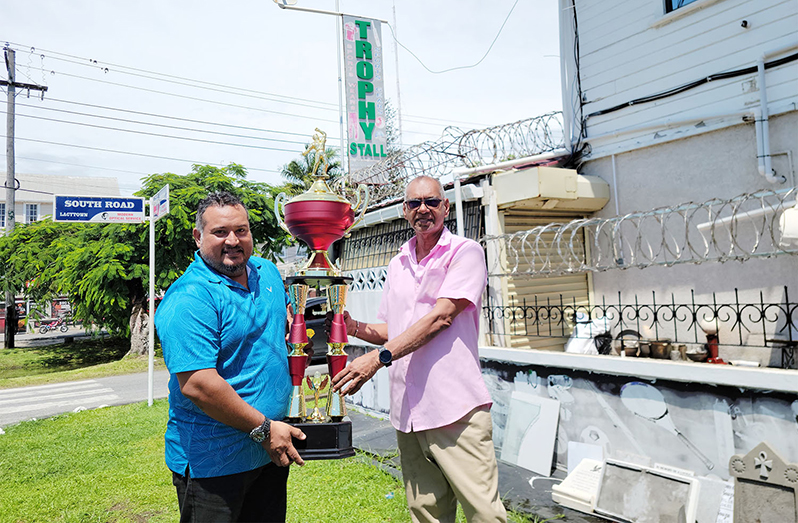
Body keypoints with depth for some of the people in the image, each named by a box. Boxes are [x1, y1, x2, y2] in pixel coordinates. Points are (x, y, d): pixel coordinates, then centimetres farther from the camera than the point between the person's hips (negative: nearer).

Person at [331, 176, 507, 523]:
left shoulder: (465, 252, -2)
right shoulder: (397, 265, 17)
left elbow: (440, 317, -14)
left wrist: (378, 357, -19)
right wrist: (355, 328, 4)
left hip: (456, 408, -5)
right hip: (407, 413, 6)